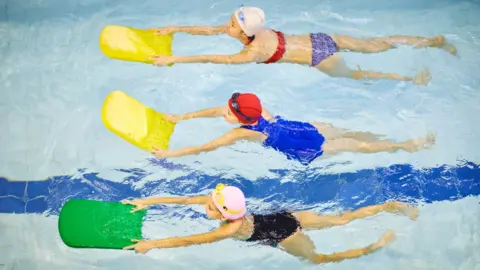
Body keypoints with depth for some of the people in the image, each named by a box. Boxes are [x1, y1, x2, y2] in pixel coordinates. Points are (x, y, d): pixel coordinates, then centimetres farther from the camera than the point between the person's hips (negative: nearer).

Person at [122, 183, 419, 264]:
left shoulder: (230, 229, -28)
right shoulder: (220, 203, -11)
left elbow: (189, 241, -29)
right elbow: (184, 199, -6)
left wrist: (152, 243, -26)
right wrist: (147, 201, -7)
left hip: (286, 235, -6)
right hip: (287, 217, 6)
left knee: (320, 259, 15)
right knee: (343, 218, 15)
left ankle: (377, 245, 15)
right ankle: (389, 206, 18)